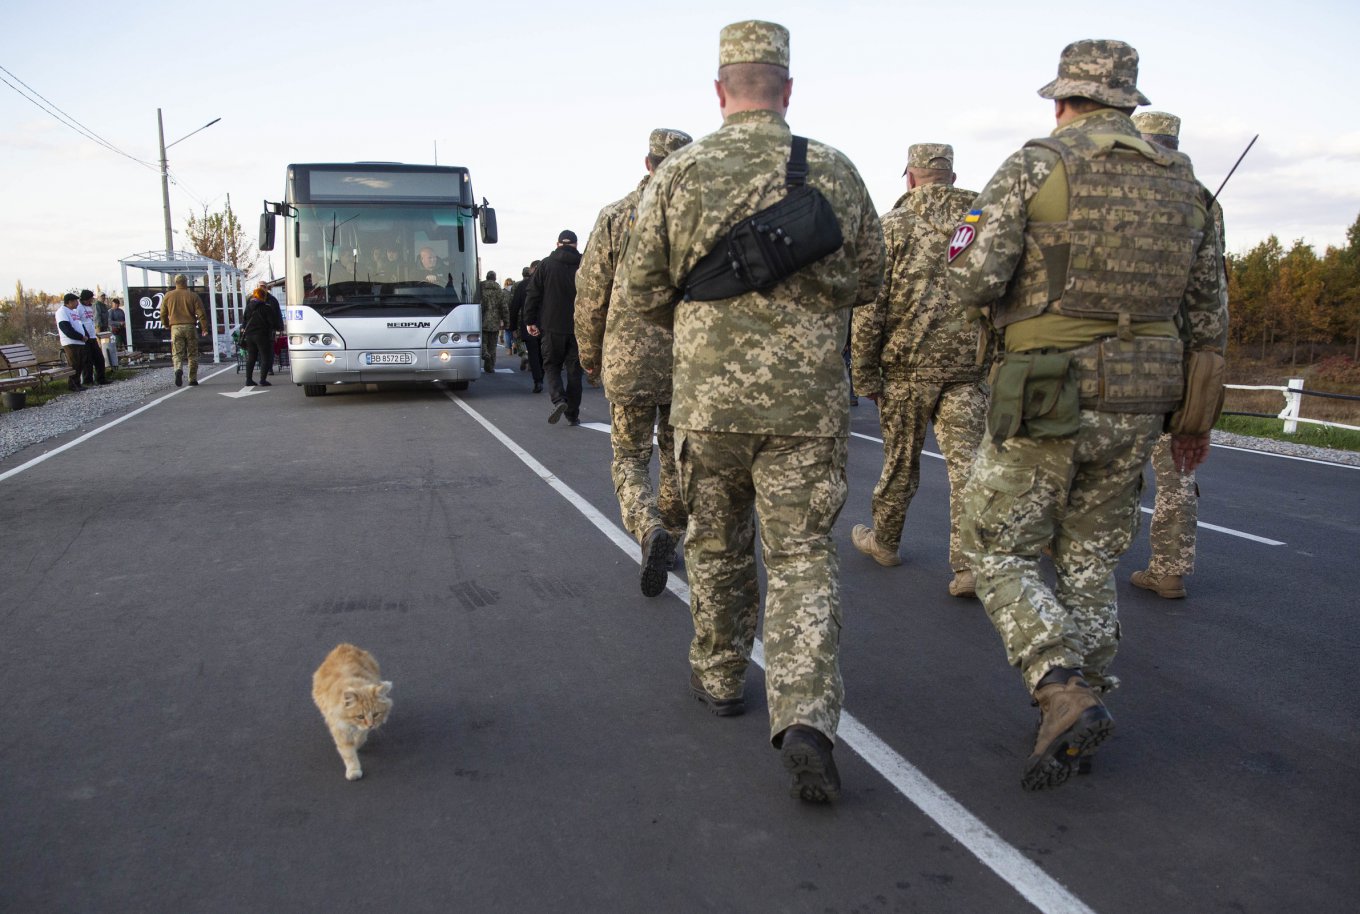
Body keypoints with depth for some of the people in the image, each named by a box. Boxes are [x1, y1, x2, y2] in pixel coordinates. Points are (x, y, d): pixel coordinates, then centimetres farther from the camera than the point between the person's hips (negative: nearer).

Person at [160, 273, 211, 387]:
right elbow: (201, 313, -5)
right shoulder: (193, 296, 0)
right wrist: (204, 328, 0)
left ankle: (179, 369, -28)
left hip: (175, 328, 1)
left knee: (177, 353, 2)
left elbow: (163, 314, 10)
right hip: (190, 327, -1)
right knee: (192, 354, 7)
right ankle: (193, 380, 9)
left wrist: (166, 325, 25)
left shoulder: (168, 296, 7)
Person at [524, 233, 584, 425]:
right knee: (574, 369, 8)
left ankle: (558, 399, -13)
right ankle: (573, 414, 9)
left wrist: (530, 321, 6)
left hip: (552, 326, -1)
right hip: (578, 328, 1)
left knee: (551, 365, 12)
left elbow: (533, 294, -1)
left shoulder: (546, 264, 0)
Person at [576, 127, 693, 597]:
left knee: (630, 458, 10)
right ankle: (669, 539, 26)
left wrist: (589, 353, 13)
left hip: (628, 361, -1)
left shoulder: (615, 216, -3)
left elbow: (591, 294, 0)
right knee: (679, 457, 18)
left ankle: (651, 531, -13)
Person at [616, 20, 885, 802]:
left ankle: (720, 678, 35)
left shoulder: (679, 173, -2)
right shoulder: (836, 173, 1)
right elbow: (868, 282, 10)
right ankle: (806, 720, -9)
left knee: (717, 545, 19)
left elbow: (640, 293, 1)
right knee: (804, 556, 4)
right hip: (809, 401, 0)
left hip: (709, 395, 0)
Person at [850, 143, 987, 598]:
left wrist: (864, 373, -3)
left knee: (900, 460, 12)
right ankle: (970, 564, -2)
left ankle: (884, 541, 29)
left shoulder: (892, 226, -4)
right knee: (966, 462, 2)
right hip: (969, 366, 2)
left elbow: (869, 305, -9)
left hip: (908, 365, -2)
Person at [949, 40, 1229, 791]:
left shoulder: (1034, 166, -6)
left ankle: (1065, 695, -9)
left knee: (996, 553, 7)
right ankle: (1083, 709, 23)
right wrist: (1197, 416, 22)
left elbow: (973, 277, -16)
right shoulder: (1181, 181, 12)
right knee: (1090, 560, 17)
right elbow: (1209, 311, 13)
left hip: (1048, 402, -5)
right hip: (1137, 406, 6)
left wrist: (993, 299, 9)